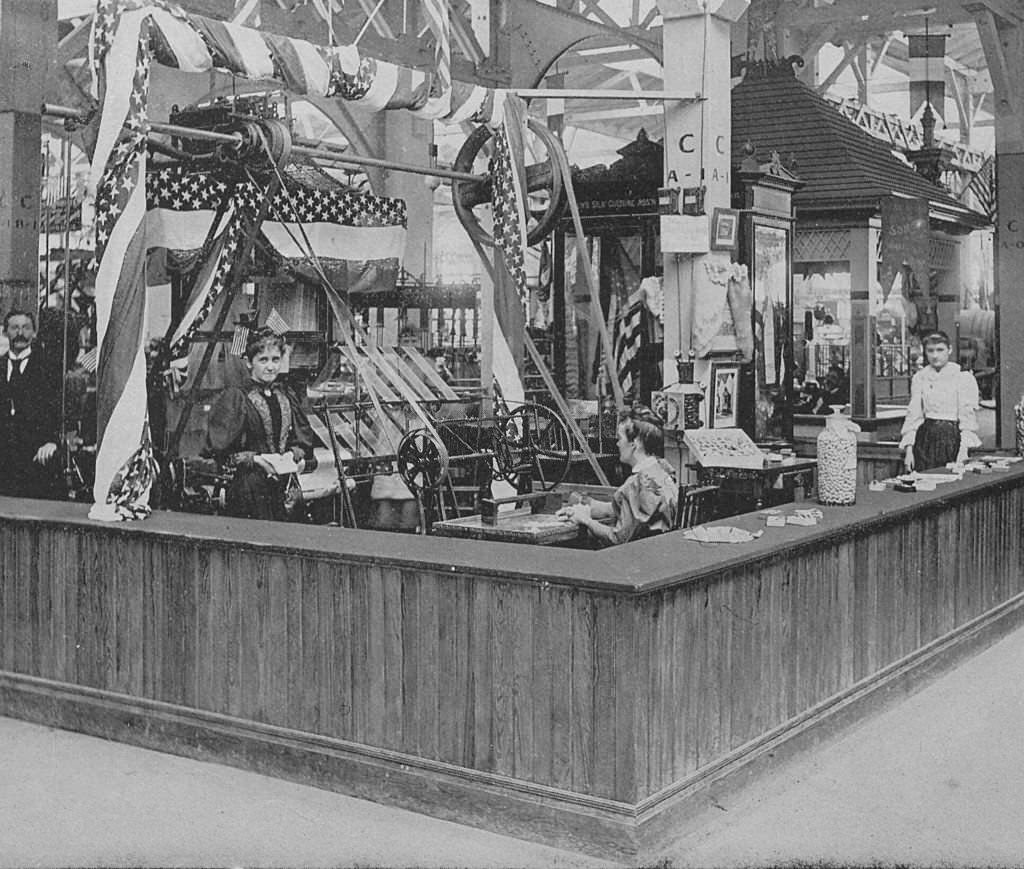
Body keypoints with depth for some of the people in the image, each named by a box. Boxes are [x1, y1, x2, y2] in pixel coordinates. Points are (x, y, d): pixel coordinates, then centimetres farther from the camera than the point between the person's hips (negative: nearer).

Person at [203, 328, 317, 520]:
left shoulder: (286, 396, 12)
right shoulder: (236, 398, -5)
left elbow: (304, 441, 16)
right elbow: (217, 450, -8)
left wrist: (293, 454, -5)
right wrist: (254, 459, -15)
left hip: (284, 487, 5)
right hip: (249, 488, -5)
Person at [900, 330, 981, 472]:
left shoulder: (963, 376, -1)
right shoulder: (919, 378, 8)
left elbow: (967, 415, -5)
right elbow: (913, 414, 7)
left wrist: (964, 449, -14)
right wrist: (908, 448, 1)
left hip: (953, 437, -2)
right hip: (926, 437, 3)